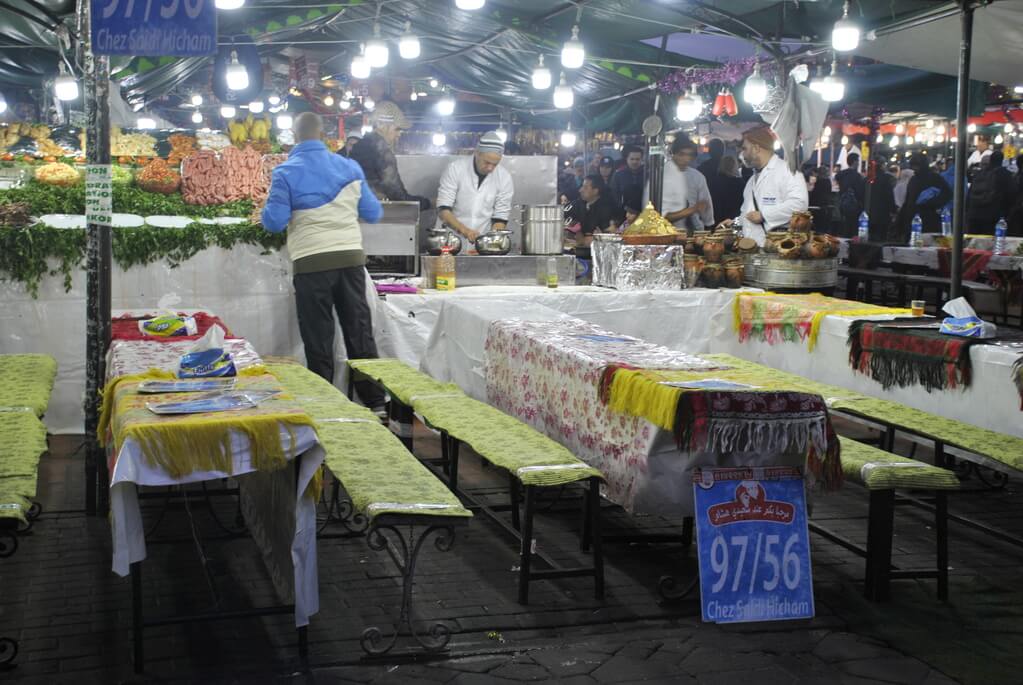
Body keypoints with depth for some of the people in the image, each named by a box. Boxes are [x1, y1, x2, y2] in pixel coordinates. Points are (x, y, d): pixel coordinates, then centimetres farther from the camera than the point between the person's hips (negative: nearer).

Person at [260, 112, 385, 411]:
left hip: (311, 263, -3)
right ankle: (376, 403, 11)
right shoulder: (350, 168, 5)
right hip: (351, 257, 3)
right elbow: (373, 213, 10)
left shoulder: (285, 173, -5)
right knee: (360, 334, 10)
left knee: (318, 342, 6)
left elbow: (274, 222, -9)